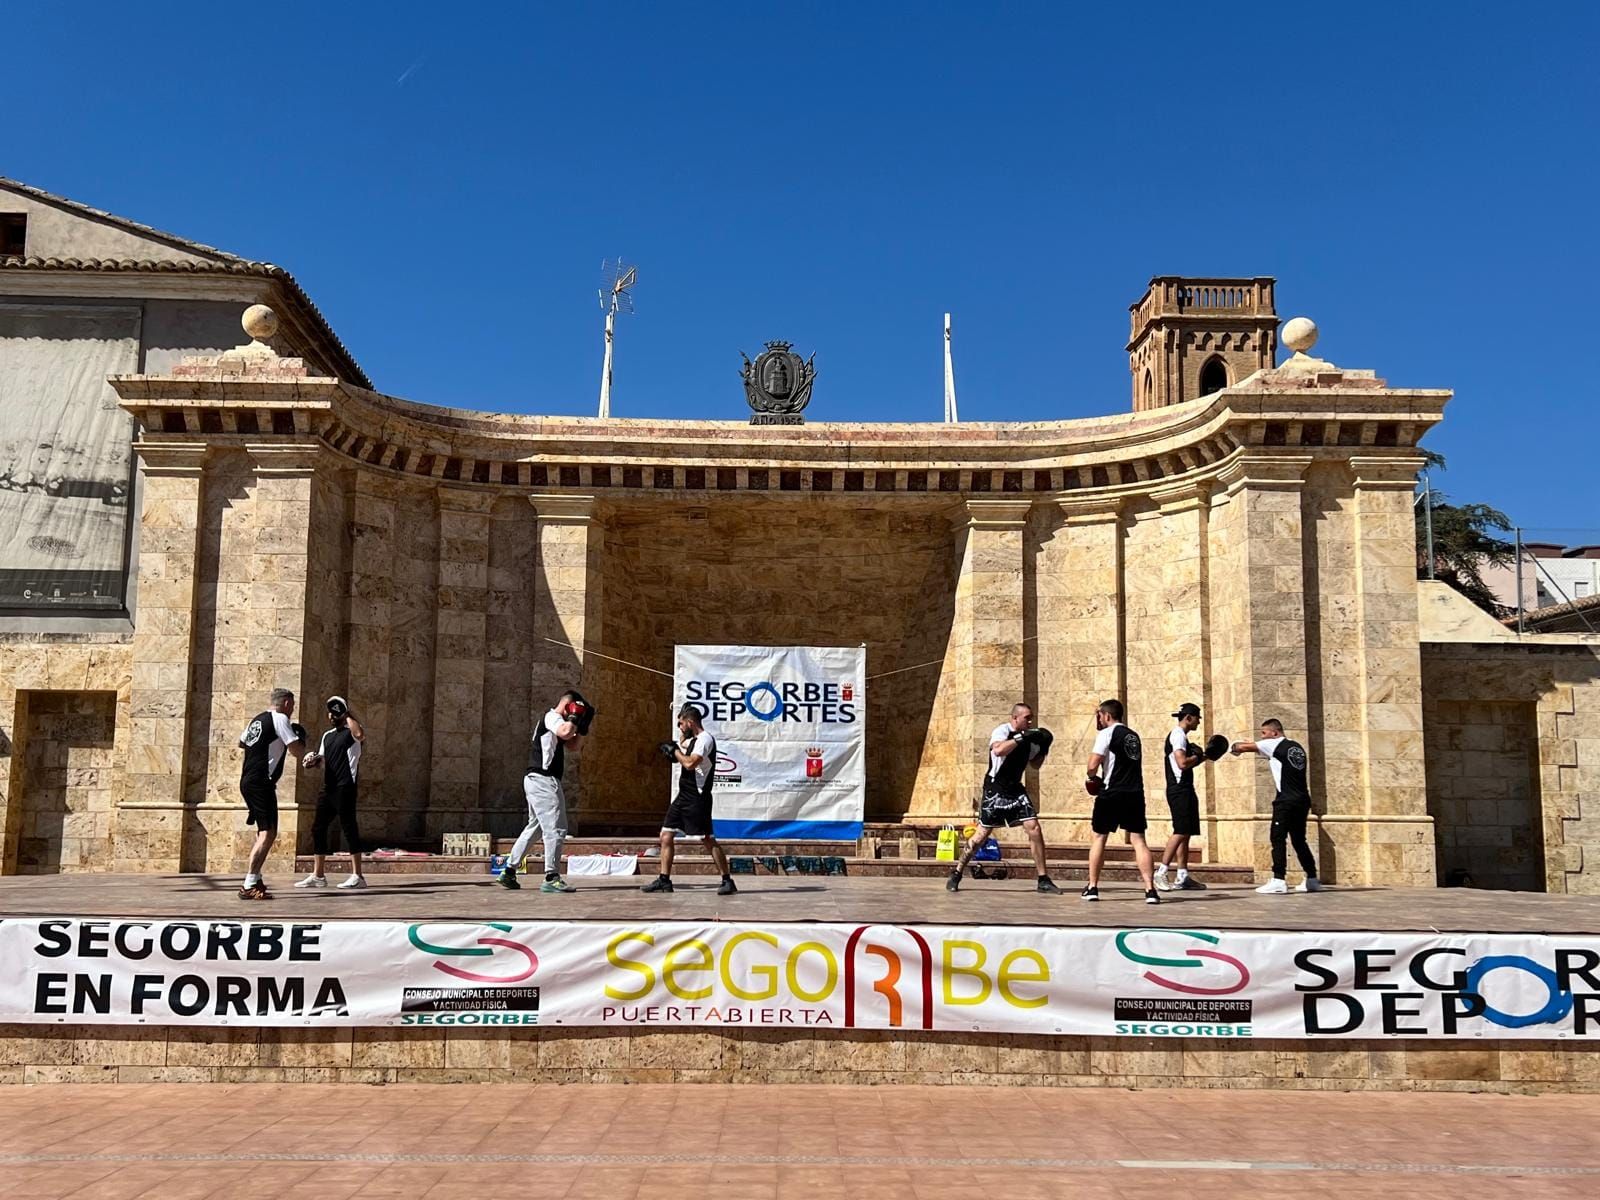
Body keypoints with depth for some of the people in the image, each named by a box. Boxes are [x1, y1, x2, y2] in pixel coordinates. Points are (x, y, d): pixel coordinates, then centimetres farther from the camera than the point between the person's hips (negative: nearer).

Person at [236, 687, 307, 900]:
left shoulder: (257, 719, 18)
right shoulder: (280, 719, -7)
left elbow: (241, 742, 36)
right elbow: (297, 751, -12)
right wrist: (301, 738, 8)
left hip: (247, 781, 9)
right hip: (261, 783, -9)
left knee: (264, 831, 21)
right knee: (268, 833, -11)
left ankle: (255, 879, 25)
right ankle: (249, 886, -17)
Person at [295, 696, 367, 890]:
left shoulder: (350, 732, -4)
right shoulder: (327, 736, 20)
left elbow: (360, 735, -29)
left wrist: (348, 714, -19)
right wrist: (313, 762, 3)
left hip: (345, 788, -8)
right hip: (328, 788, 8)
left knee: (349, 828, -8)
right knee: (318, 828, 9)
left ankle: (357, 876, -5)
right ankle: (318, 875, 18)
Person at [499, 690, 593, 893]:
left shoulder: (552, 720, 23)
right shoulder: (552, 717, -9)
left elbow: (571, 743, 28)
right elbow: (565, 732, -30)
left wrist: (581, 726, 16)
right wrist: (574, 716, -14)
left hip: (536, 780, 11)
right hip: (543, 779, -11)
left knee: (534, 826, 17)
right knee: (555, 828, -11)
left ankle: (509, 871, 21)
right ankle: (551, 878, -13)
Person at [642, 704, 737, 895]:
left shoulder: (705, 739, -13)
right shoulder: (692, 739, 16)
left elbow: (690, 763, -25)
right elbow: (682, 745, 38)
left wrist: (674, 750, -11)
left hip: (697, 798, -10)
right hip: (682, 795, 10)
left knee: (707, 840, -9)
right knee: (666, 836, 7)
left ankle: (727, 880, -2)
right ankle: (664, 880, 12)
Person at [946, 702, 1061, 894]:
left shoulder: (1028, 737, 6)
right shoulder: (1002, 731, -14)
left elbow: (1035, 764, 21)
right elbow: (998, 750, -36)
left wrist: (1043, 750, 3)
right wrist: (1021, 737, -32)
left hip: (1015, 790, 6)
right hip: (995, 790, -6)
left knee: (1034, 828, -5)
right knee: (981, 834, -2)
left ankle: (1043, 880, 3)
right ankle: (956, 874, 13)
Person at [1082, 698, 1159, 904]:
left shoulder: (1107, 733, -4)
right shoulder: (1133, 735, 17)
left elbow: (1093, 765, -12)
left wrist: (1092, 778, 7)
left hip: (1112, 794, -5)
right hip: (1135, 794, 5)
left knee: (1099, 837, 9)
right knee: (1138, 839, 2)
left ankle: (1092, 887, 11)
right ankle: (1150, 889, -9)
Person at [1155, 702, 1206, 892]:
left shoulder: (1179, 736, 20)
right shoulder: (1178, 735, -12)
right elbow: (1183, 763, -24)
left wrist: (1202, 757, 14)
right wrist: (1198, 756, -7)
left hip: (1184, 790, 11)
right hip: (1179, 790, -11)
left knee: (1185, 833, 10)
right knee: (1181, 832, -13)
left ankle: (1183, 877, 11)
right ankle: (1160, 873, -14)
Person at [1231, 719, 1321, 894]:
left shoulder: (1274, 745, -3)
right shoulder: (1297, 747, 17)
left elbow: (1243, 747, -2)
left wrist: (1236, 747, 21)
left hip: (1286, 800, -7)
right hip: (1303, 800, 7)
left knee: (1277, 838, -6)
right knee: (1299, 840, 15)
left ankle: (1279, 880, -13)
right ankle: (1312, 879, 17)